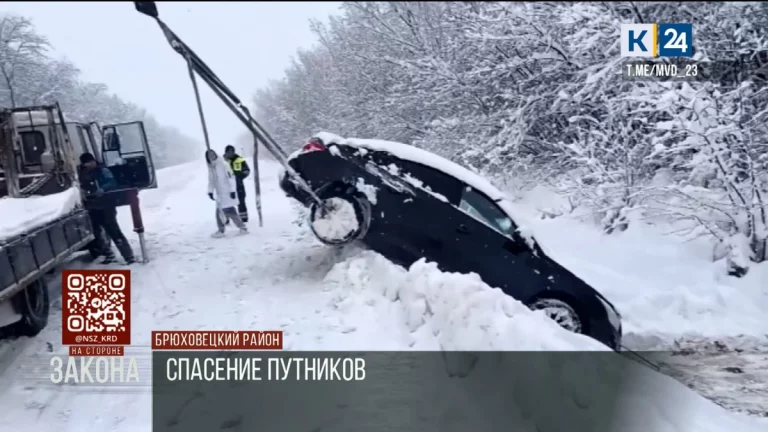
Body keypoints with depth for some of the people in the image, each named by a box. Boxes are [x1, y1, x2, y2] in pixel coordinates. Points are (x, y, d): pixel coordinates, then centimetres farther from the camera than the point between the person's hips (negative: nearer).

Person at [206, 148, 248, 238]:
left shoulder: (223, 164, -12)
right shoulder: (211, 168, 9)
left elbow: (231, 177, -14)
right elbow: (211, 181, 18)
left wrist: (232, 190, -18)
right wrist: (210, 191, 7)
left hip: (228, 192, -7)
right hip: (219, 194, 7)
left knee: (229, 211, -10)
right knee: (219, 212, 7)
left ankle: (242, 227, 3)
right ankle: (221, 230, 18)